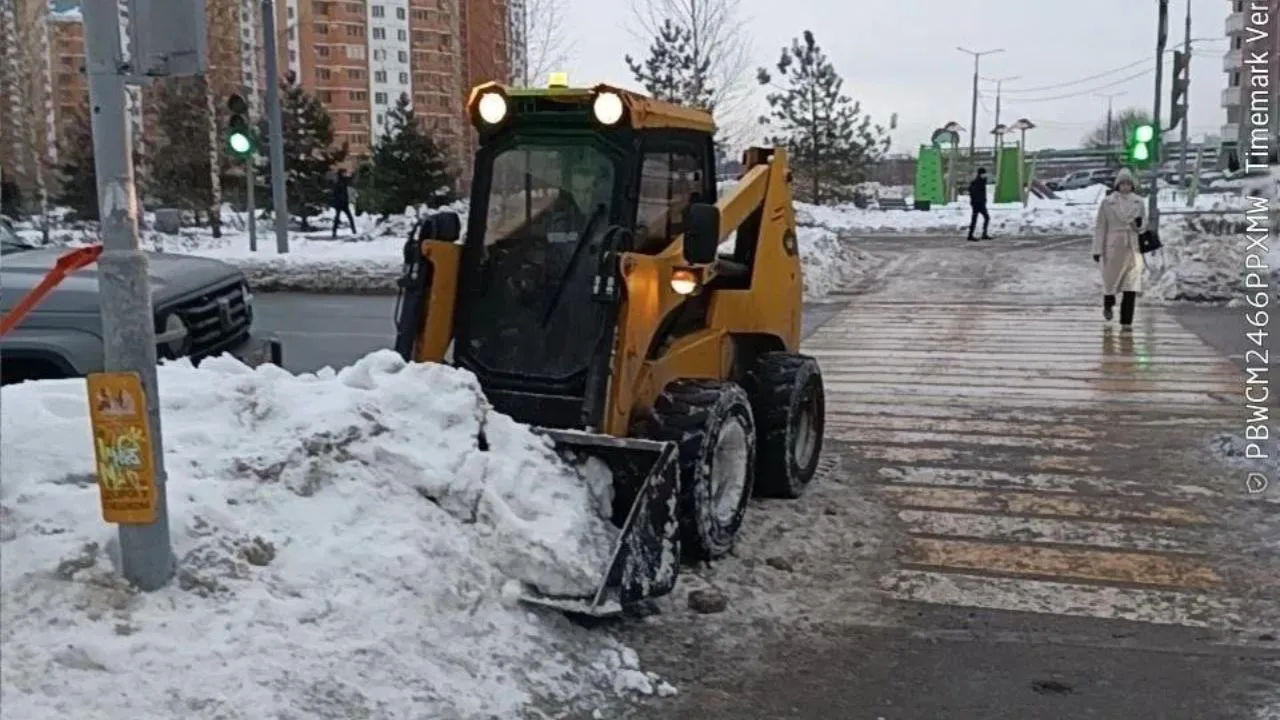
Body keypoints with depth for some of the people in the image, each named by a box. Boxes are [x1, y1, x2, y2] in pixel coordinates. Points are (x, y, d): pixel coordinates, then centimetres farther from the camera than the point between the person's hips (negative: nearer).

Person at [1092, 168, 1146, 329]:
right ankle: (1108, 305, 42)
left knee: (1131, 287, -7)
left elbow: (1144, 225, 16)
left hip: (1133, 248, 1)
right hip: (1113, 248, -1)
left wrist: (1140, 224, -9)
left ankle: (1126, 322, -4)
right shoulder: (1107, 202, 1)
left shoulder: (1139, 202, 7)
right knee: (1110, 281, 10)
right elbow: (1100, 227, 1)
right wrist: (1097, 250, -3)